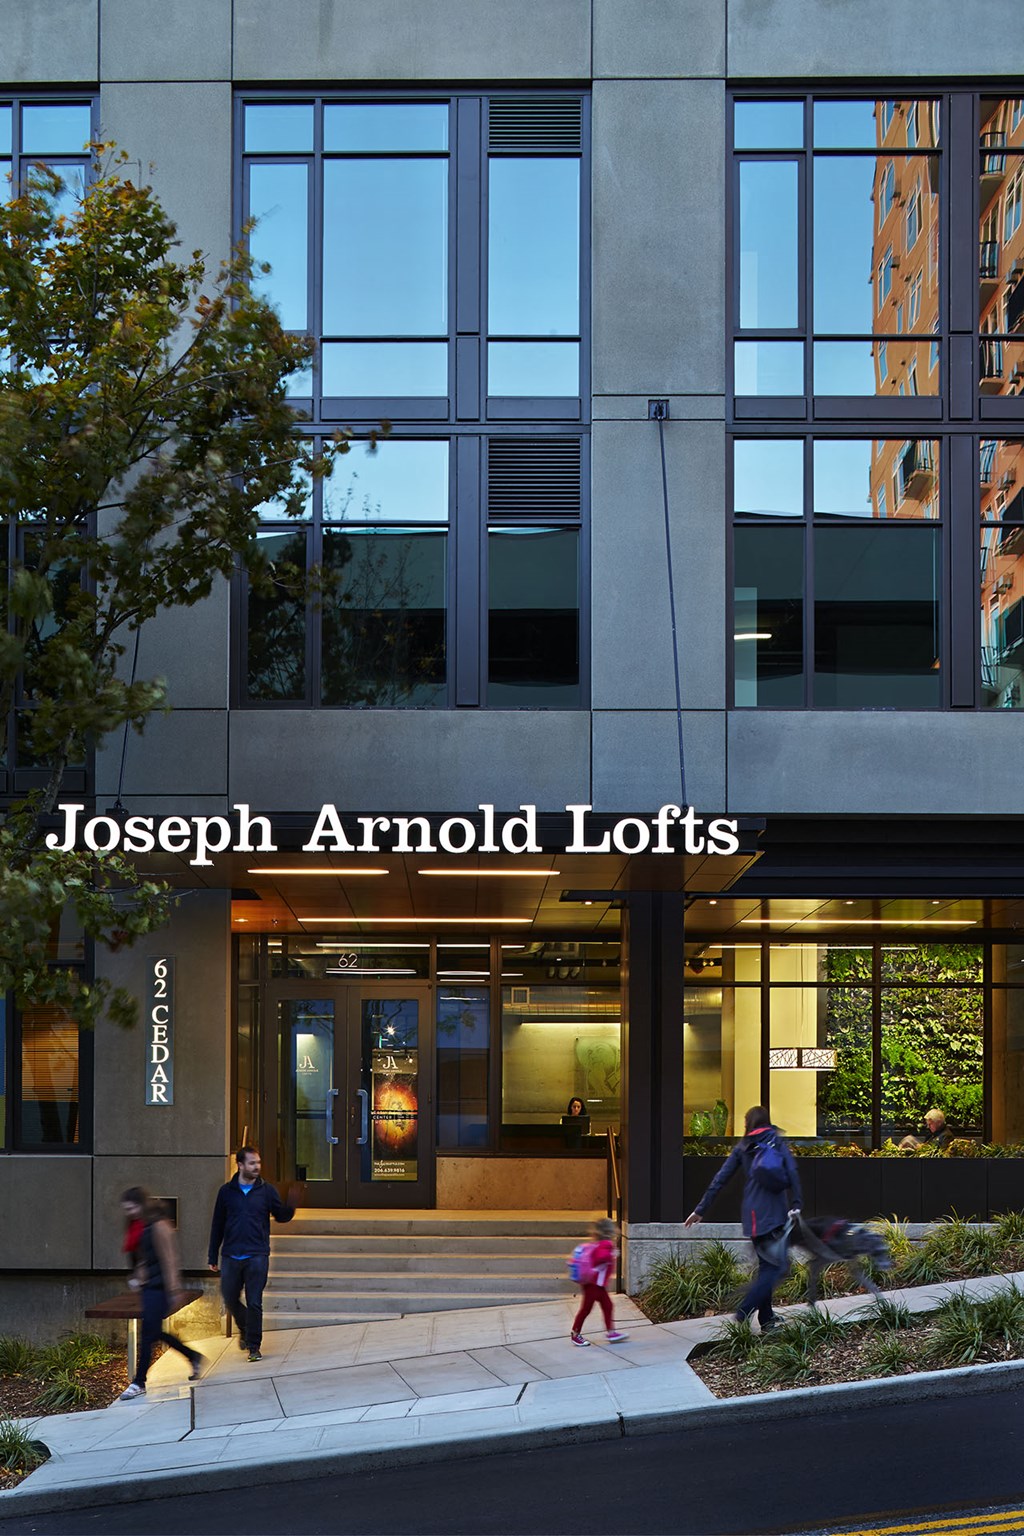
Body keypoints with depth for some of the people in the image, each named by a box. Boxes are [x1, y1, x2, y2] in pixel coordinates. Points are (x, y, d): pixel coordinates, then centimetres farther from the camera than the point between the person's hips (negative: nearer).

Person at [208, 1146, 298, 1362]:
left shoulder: (266, 1190, 4)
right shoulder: (227, 1191, 5)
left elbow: (281, 1216, 7)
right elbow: (217, 1225, 10)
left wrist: (290, 1204, -16)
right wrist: (213, 1256, 10)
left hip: (257, 1256, -2)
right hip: (231, 1257, 2)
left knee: (254, 1303, -3)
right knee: (230, 1299, 8)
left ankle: (254, 1346, 7)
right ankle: (244, 1330, 35)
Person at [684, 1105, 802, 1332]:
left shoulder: (742, 1148, 10)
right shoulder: (777, 1143, 4)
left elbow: (720, 1179, 7)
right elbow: (792, 1174, -8)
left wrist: (700, 1209, 9)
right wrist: (796, 1205, -6)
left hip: (752, 1214, 4)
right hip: (775, 1212, -4)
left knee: (766, 1264, 16)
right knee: (777, 1266, -6)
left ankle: (766, 1318, 15)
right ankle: (744, 1312, -19)